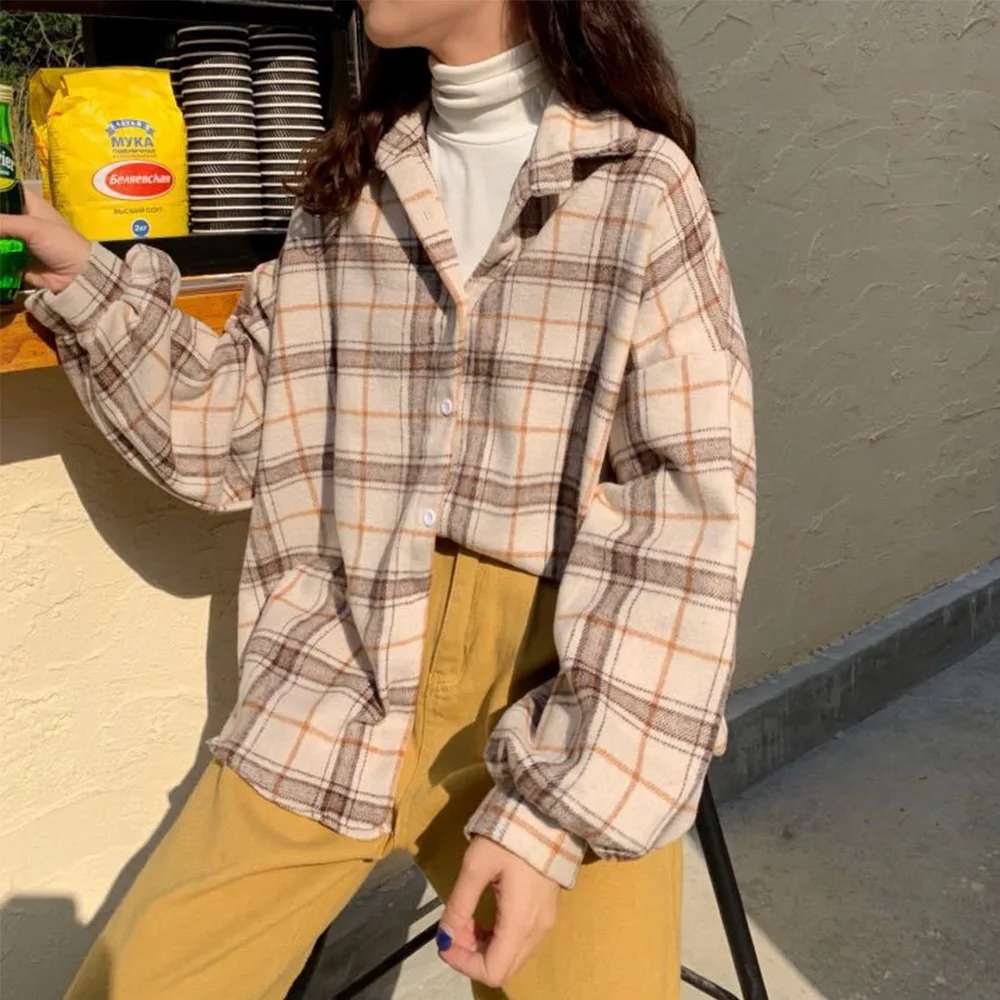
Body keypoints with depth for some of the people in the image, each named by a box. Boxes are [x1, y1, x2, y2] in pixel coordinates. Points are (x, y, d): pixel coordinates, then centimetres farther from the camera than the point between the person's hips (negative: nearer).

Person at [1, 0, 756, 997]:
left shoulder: (640, 184, -4)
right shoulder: (344, 183, 10)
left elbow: (691, 509, -11)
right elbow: (233, 435, 12)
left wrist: (558, 804, -18)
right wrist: (81, 281, 1)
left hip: (564, 700, -3)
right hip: (335, 688, 4)